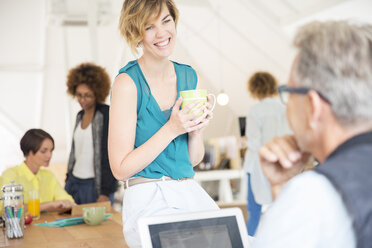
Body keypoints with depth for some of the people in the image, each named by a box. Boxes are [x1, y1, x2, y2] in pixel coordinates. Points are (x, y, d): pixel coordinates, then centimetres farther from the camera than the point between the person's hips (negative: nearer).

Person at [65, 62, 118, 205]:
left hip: (95, 185, -7)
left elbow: (111, 156, -14)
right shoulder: (80, 115, 13)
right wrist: (68, 181, 19)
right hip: (74, 182, 7)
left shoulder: (107, 115, -10)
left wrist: (106, 193, -17)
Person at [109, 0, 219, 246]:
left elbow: (193, 160, 13)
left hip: (190, 192, 6)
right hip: (149, 199, -5)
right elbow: (121, 168, -11)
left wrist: (196, 129, -8)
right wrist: (171, 128, -17)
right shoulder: (128, 82, -10)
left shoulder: (188, 76, 8)